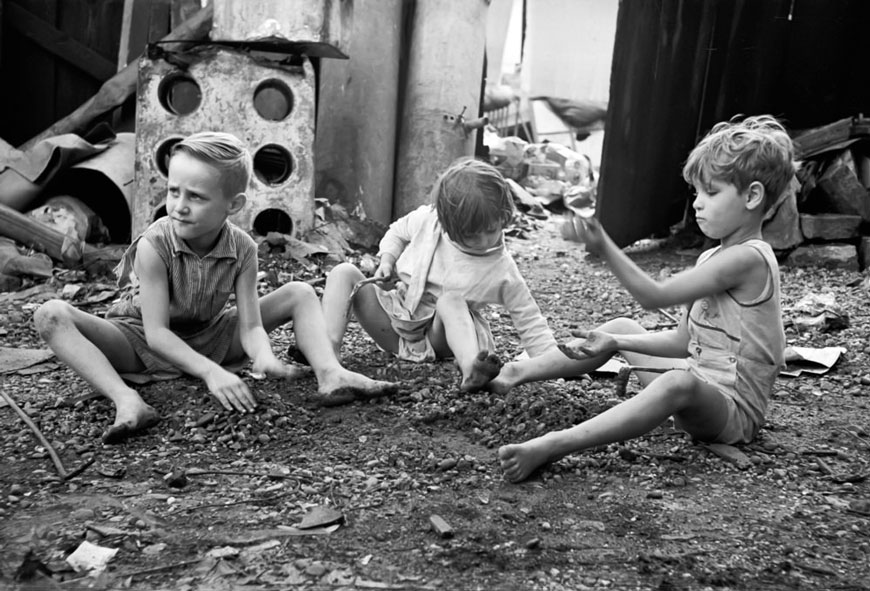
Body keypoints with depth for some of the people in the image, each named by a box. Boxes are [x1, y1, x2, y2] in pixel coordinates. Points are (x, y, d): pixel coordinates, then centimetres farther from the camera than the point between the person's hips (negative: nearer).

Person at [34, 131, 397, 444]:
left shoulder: (242, 249, -17)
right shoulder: (153, 246, -26)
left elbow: (250, 326, -20)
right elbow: (156, 333, -29)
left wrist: (264, 358, -44)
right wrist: (210, 372, -43)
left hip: (209, 338, 3)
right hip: (142, 344, -2)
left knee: (300, 294, -6)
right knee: (51, 315, -30)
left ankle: (331, 376, -28)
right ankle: (127, 403, -47)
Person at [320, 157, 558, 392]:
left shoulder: (502, 270, -15)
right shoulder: (426, 219, -10)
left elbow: (530, 321, -10)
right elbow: (397, 233, 13)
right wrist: (387, 260, -7)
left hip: (446, 333, -3)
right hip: (397, 321, 3)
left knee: (451, 300, -37)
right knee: (345, 272, -17)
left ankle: (470, 366, -58)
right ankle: (330, 348, -38)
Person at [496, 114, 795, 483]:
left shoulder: (748, 258, -19)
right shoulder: (711, 259, 10)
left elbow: (654, 296, -21)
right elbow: (684, 341, 11)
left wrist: (604, 248, -24)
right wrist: (615, 343, 1)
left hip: (733, 409, -10)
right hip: (698, 382, 10)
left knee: (679, 383, -42)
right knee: (621, 326, 14)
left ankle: (554, 446, -54)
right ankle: (520, 372, 16)